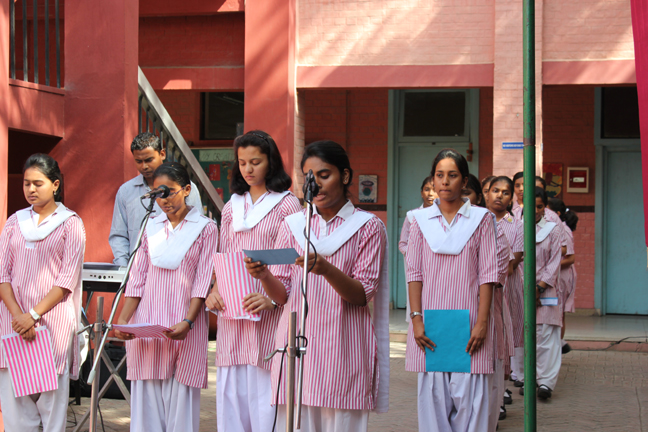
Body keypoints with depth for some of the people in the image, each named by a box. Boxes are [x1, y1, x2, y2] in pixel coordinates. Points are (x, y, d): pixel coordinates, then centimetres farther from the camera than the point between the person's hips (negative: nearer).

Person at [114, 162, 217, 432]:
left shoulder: (205, 228, 1)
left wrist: (187, 322, -17)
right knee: (145, 398, 2)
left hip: (184, 326, -3)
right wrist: (122, 321, -1)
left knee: (180, 398, -3)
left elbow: (202, 281, -5)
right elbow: (137, 280, 11)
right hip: (146, 325, 3)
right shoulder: (151, 228, 12)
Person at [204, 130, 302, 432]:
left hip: (268, 314, -5)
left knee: (264, 393, -7)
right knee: (231, 392, 4)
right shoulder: (232, 207, 17)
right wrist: (214, 291, -1)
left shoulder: (286, 204, 1)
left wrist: (272, 298, -18)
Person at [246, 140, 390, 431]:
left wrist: (326, 270, -23)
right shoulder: (292, 225, 13)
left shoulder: (367, 227, 6)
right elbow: (282, 295, 8)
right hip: (296, 343, 2)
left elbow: (363, 295, -5)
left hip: (342, 350, -2)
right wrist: (264, 275, -14)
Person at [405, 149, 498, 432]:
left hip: (467, 319, -2)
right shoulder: (421, 219, 8)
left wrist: (482, 321, -8)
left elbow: (488, 274, 0)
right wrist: (416, 319, -4)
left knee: (468, 396, -4)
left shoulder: (481, 219, 3)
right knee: (432, 394, 1)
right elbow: (414, 272, 6)